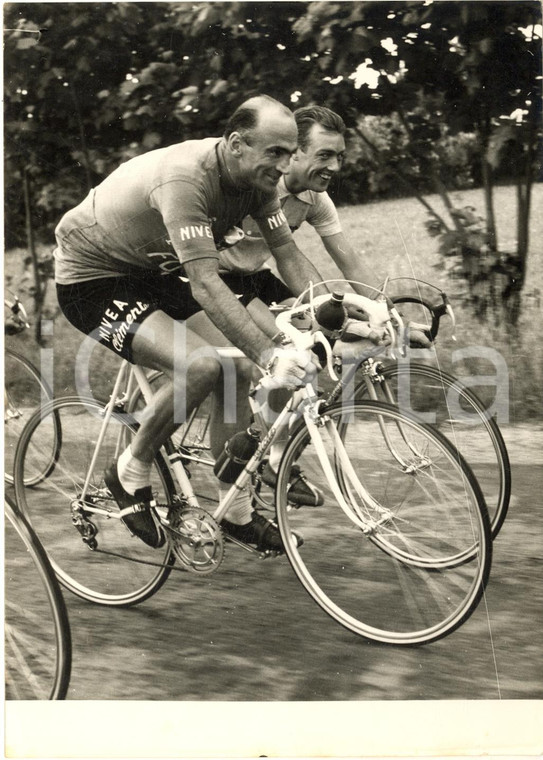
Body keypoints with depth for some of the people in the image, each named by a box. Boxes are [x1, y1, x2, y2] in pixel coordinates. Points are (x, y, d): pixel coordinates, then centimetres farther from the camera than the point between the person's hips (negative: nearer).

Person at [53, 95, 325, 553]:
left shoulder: (257, 178, -9)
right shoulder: (184, 179, -34)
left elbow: (290, 256, -6)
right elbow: (205, 285, -40)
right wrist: (269, 355, -46)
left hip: (152, 273, 8)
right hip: (92, 280, -8)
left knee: (236, 369, -5)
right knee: (202, 365, -28)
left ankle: (237, 513, 9)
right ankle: (131, 473, -5)